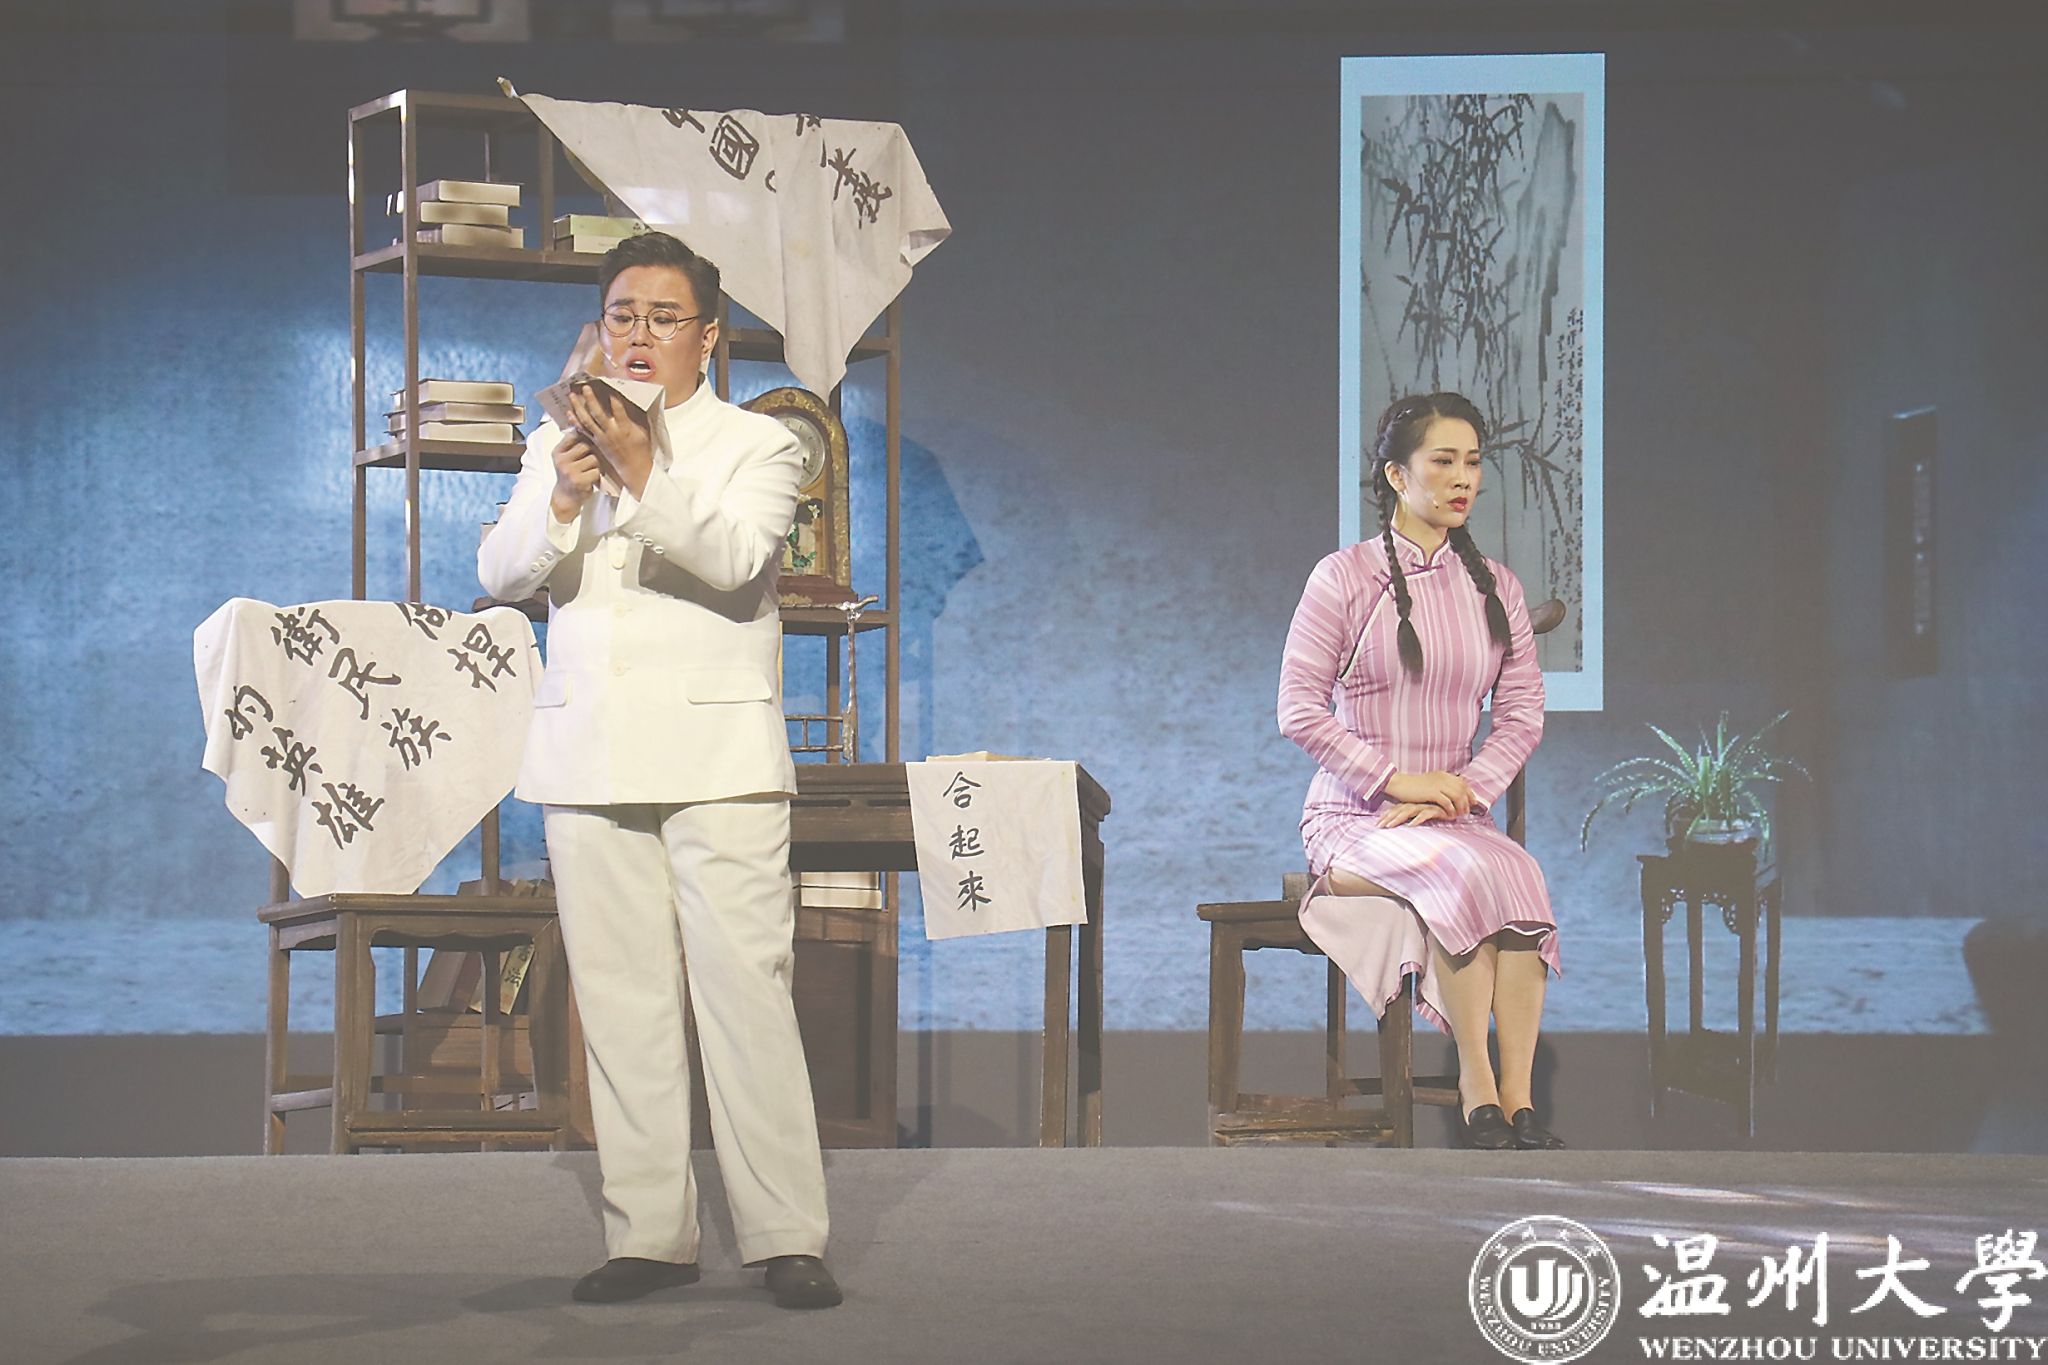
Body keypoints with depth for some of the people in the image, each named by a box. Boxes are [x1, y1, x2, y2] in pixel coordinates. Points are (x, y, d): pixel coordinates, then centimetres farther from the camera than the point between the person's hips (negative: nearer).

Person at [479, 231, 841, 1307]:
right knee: (620, 1001, 2)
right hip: (588, 756, 4)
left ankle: (785, 1237, -11)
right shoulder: (557, 447, 18)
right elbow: (501, 573, 4)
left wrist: (643, 475, -27)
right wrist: (562, 502, -16)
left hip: (716, 755, -4)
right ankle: (649, 1235, 7)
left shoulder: (756, 445, 7)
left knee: (747, 993, -11)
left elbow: (735, 556, -12)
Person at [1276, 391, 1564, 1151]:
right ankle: (1476, 1085, -32)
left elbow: (1523, 714, 9)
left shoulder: (1494, 588, 13)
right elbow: (1299, 711, -4)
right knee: (1466, 872, -35)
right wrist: (1397, 779, -14)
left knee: (1520, 875, -31)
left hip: (1455, 819, 4)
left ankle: (1518, 1096, -37)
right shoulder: (1344, 579, 0)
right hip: (1352, 820, -3)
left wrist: (1459, 793, -9)